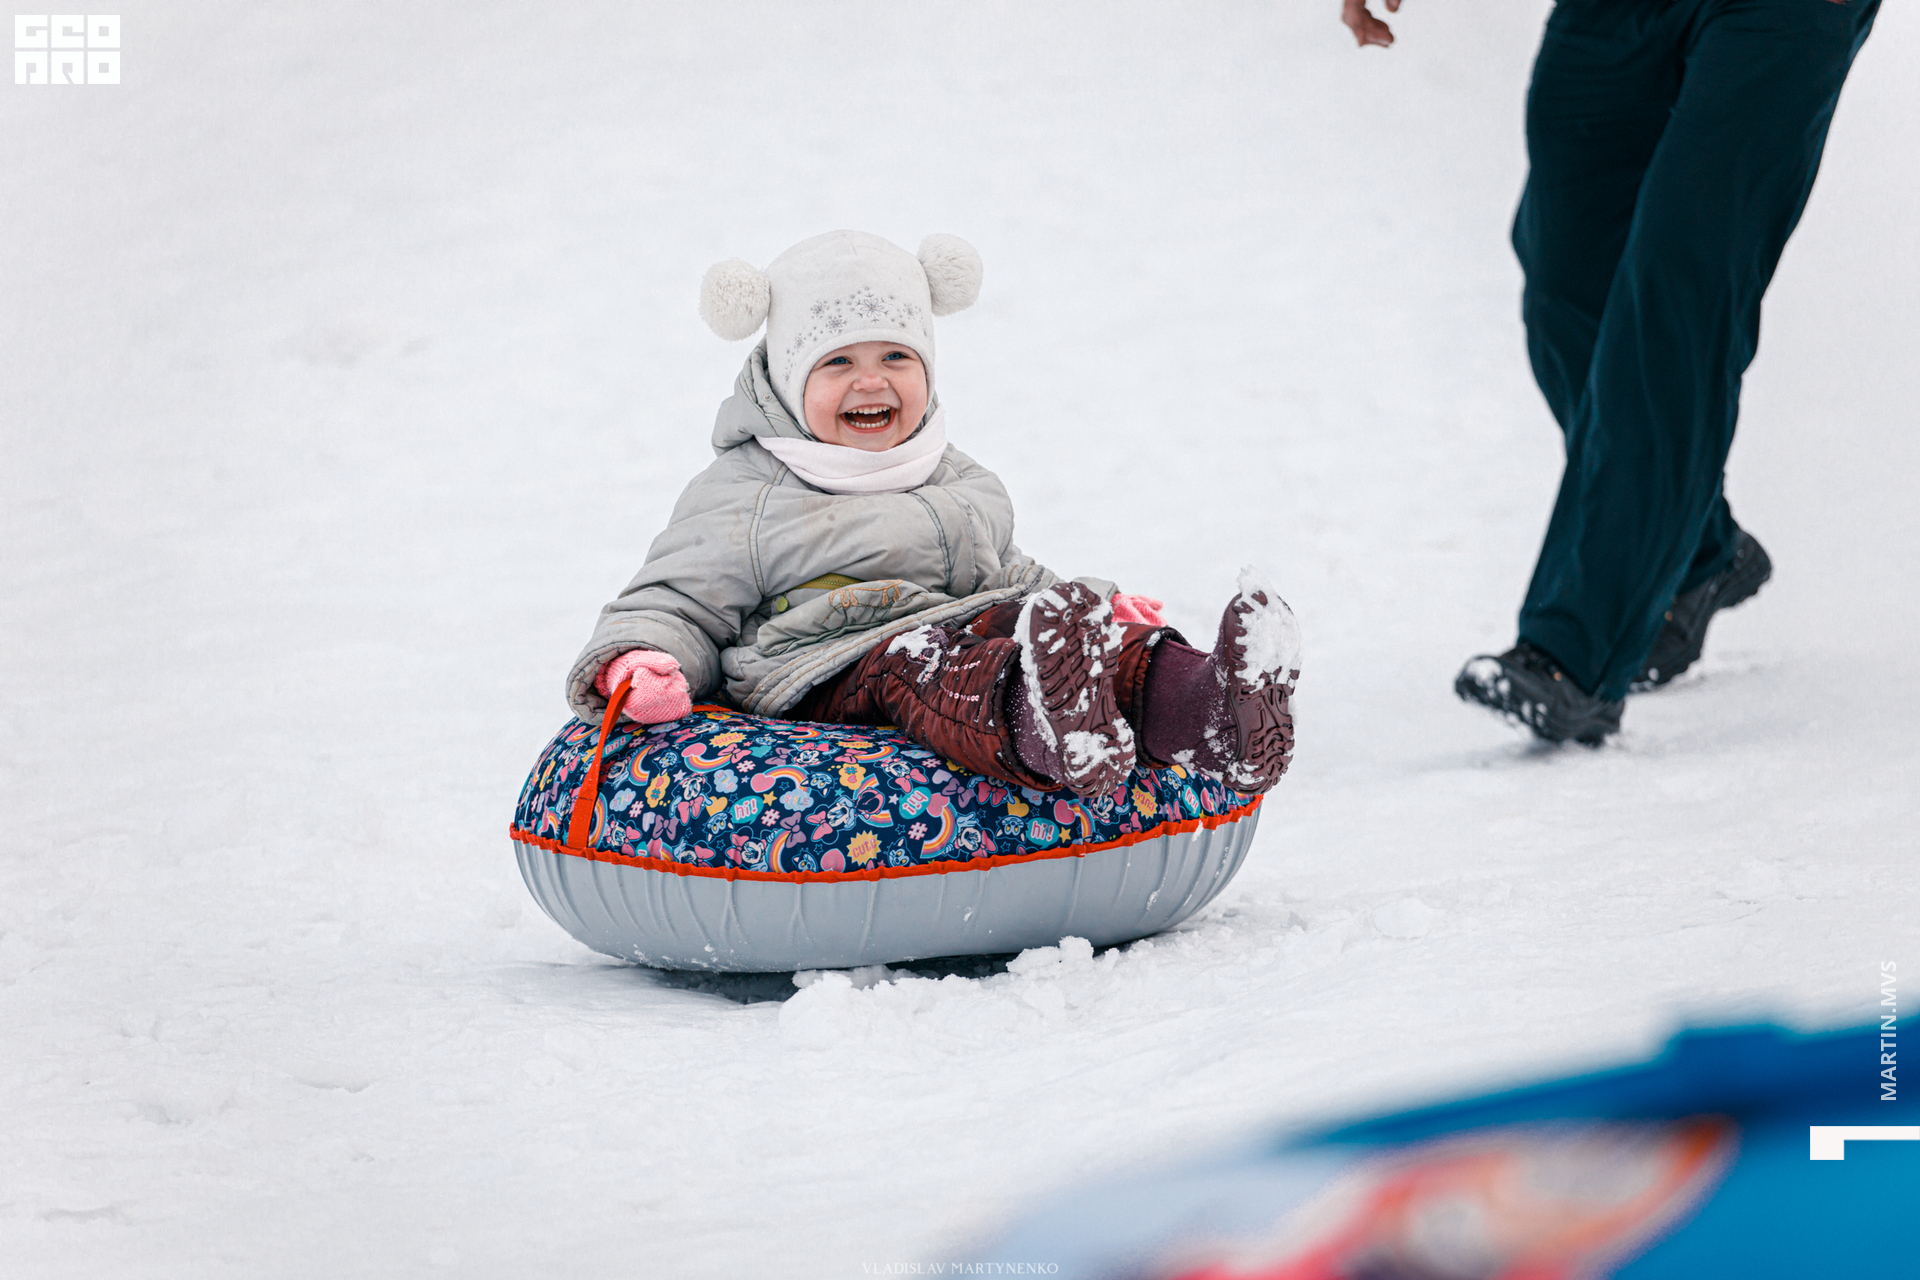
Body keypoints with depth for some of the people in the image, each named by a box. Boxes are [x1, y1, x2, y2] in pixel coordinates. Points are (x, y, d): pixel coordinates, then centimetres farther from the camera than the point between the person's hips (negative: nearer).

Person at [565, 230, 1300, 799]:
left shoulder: (963, 484, 29)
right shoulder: (743, 502, 10)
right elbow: (675, 606, 7)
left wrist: (1101, 608, 27)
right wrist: (635, 665, -15)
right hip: (832, 676, -6)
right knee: (916, 666, -41)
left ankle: (1210, 716, -56)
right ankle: (1052, 745, -76)